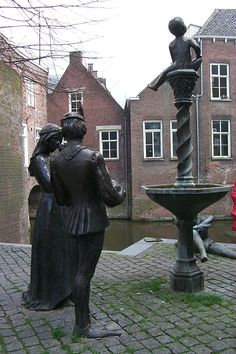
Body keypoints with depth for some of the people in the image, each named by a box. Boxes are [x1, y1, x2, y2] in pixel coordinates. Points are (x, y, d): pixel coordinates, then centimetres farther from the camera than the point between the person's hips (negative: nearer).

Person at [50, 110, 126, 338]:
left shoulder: (56, 161, -1)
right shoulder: (93, 157, -19)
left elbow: (60, 198, 7)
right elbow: (110, 197, -18)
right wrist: (120, 192, 4)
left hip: (73, 219, 7)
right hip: (93, 220, -7)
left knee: (83, 269, 22)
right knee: (84, 272, 2)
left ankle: (84, 317, 37)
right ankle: (82, 327, 17)